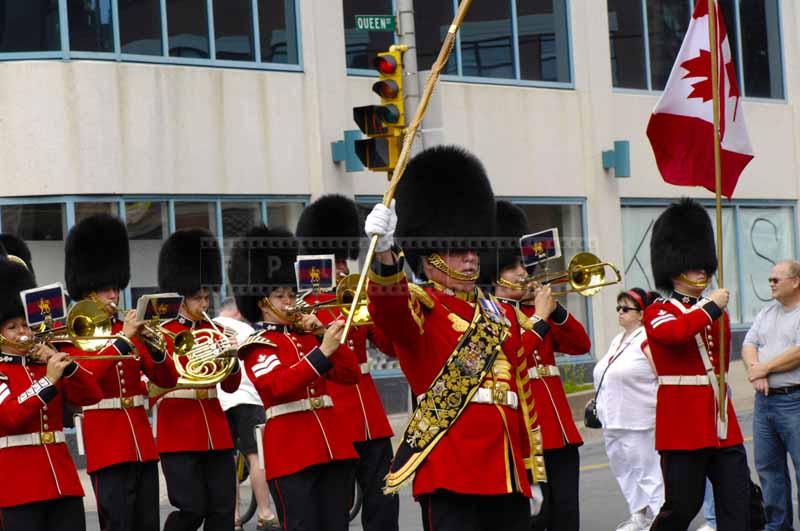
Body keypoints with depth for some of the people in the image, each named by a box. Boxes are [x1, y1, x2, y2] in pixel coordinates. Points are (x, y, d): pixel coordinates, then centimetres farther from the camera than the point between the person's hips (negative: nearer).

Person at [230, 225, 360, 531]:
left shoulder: (307, 335, 16)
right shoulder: (257, 345, -2)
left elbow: (350, 374, 10)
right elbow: (279, 385, -19)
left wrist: (323, 334, 0)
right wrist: (322, 352, -24)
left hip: (334, 444, 6)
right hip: (291, 452, -6)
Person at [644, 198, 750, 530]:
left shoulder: (714, 311, 17)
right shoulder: (658, 312, -3)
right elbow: (674, 331, -27)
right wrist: (711, 308, -17)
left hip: (723, 425, 6)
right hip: (684, 426, -6)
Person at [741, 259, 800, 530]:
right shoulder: (767, 312, 17)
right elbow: (749, 345, 11)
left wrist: (765, 368, -10)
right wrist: (756, 371, -8)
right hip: (764, 400, 8)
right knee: (767, 467, 10)